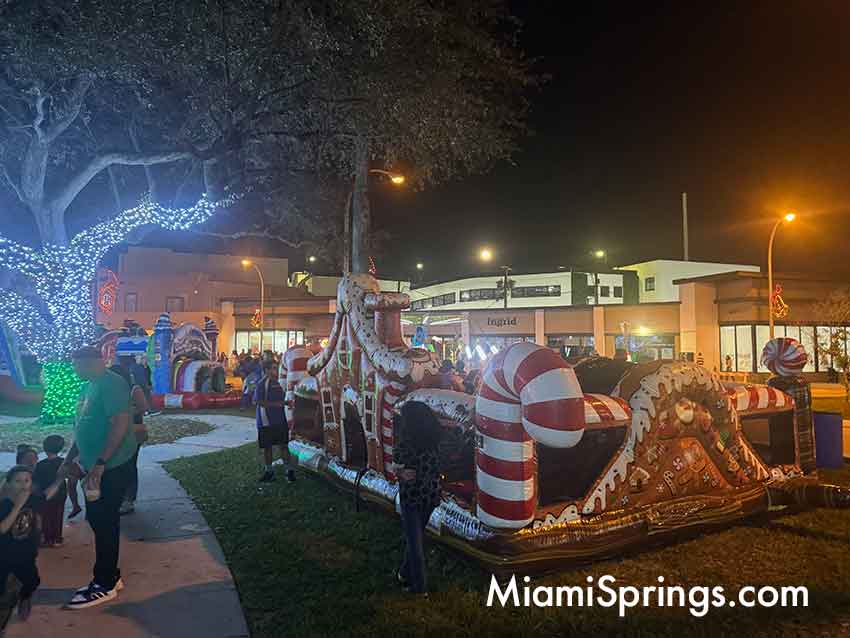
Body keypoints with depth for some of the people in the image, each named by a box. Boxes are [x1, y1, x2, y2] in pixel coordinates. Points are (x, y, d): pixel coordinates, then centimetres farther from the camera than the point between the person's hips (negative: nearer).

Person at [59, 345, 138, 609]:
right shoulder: (90, 386, 14)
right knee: (98, 521, 16)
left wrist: (100, 463, -28)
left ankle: (105, 585, 12)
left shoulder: (110, 383, -18)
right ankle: (110, 576, 29)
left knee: (105, 523, -1)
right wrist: (69, 459, 23)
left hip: (111, 468, -10)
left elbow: (120, 424, -26)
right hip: (96, 467, 10)